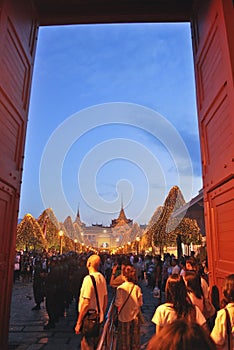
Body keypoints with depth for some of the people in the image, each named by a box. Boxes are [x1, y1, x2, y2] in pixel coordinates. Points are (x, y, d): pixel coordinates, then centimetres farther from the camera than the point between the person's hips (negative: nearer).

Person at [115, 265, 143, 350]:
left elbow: (118, 303, -14)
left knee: (124, 340, 15)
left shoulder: (120, 288, -19)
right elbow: (140, 303, -5)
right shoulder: (137, 288, -12)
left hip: (124, 317, -2)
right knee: (134, 339, 18)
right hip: (135, 317, 2)